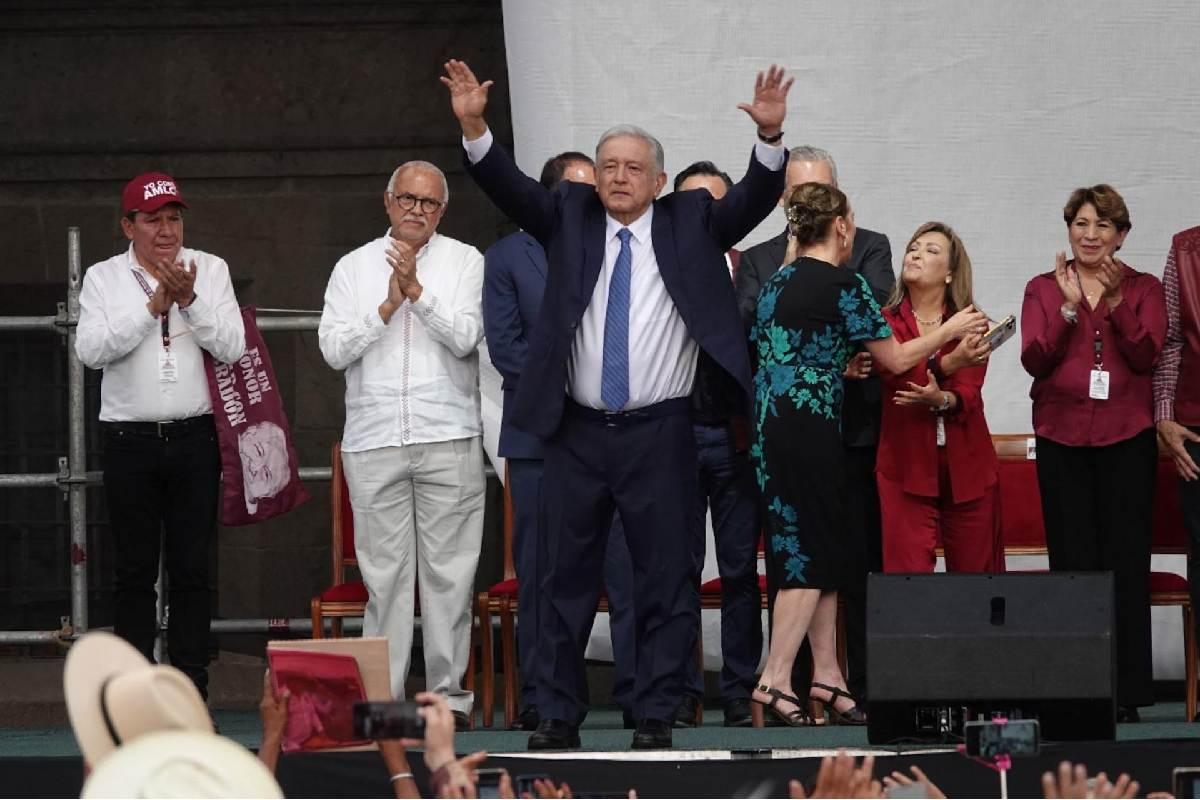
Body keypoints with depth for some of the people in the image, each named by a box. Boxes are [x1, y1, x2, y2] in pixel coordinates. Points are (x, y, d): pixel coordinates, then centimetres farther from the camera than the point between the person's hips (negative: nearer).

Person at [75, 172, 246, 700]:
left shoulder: (210, 270, 6)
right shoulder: (103, 278, 4)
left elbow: (232, 347, -3)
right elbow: (90, 350, -10)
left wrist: (190, 300, -15)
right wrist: (153, 306, -14)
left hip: (194, 438, 1)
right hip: (129, 439, -1)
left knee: (192, 571, 3)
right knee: (134, 572, 3)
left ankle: (192, 690, 8)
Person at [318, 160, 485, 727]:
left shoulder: (464, 262, 7)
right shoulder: (354, 268, 11)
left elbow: (465, 337, -6)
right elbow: (333, 349, 1)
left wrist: (417, 291, -14)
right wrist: (387, 307, -8)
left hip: (448, 440, -1)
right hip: (374, 441, 1)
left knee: (449, 570, -1)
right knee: (384, 572, 0)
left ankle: (448, 691, 5)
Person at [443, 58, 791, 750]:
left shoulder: (691, 223, 5)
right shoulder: (569, 218, 8)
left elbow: (753, 199, -6)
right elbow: (509, 186, -2)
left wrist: (771, 137, -22)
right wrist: (474, 126, -17)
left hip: (660, 433, -2)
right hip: (578, 431, 2)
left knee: (667, 580, 0)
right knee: (568, 579, 6)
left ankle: (657, 716, 6)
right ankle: (559, 714, 12)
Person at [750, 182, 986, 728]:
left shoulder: (775, 284, 13)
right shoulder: (844, 285, -8)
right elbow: (895, 359, -3)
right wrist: (950, 330, 10)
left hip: (768, 431, 8)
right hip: (810, 427, -8)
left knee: (815, 555, 10)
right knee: (811, 556, -6)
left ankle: (826, 677, 10)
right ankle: (775, 680, -12)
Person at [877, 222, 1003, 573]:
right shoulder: (886, 321, 3)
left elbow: (970, 395, -7)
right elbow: (895, 377, -15)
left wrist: (940, 399, -29)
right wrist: (949, 363, -29)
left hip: (966, 468, 2)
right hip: (906, 466, -2)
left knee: (975, 573, 6)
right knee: (909, 574, -8)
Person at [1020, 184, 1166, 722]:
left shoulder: (1144, 289, 9)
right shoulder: (1043, 289, 11)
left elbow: (1146, 355, -5)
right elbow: (1034, 358, -2)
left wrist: (1115, 303, -17)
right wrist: (1069, 306, -14)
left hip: (1126, 438, -1)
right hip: (1062, 436, 1)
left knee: (1126, 561, -5)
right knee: (1072, 562, -2)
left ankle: (1126, 691, -3)